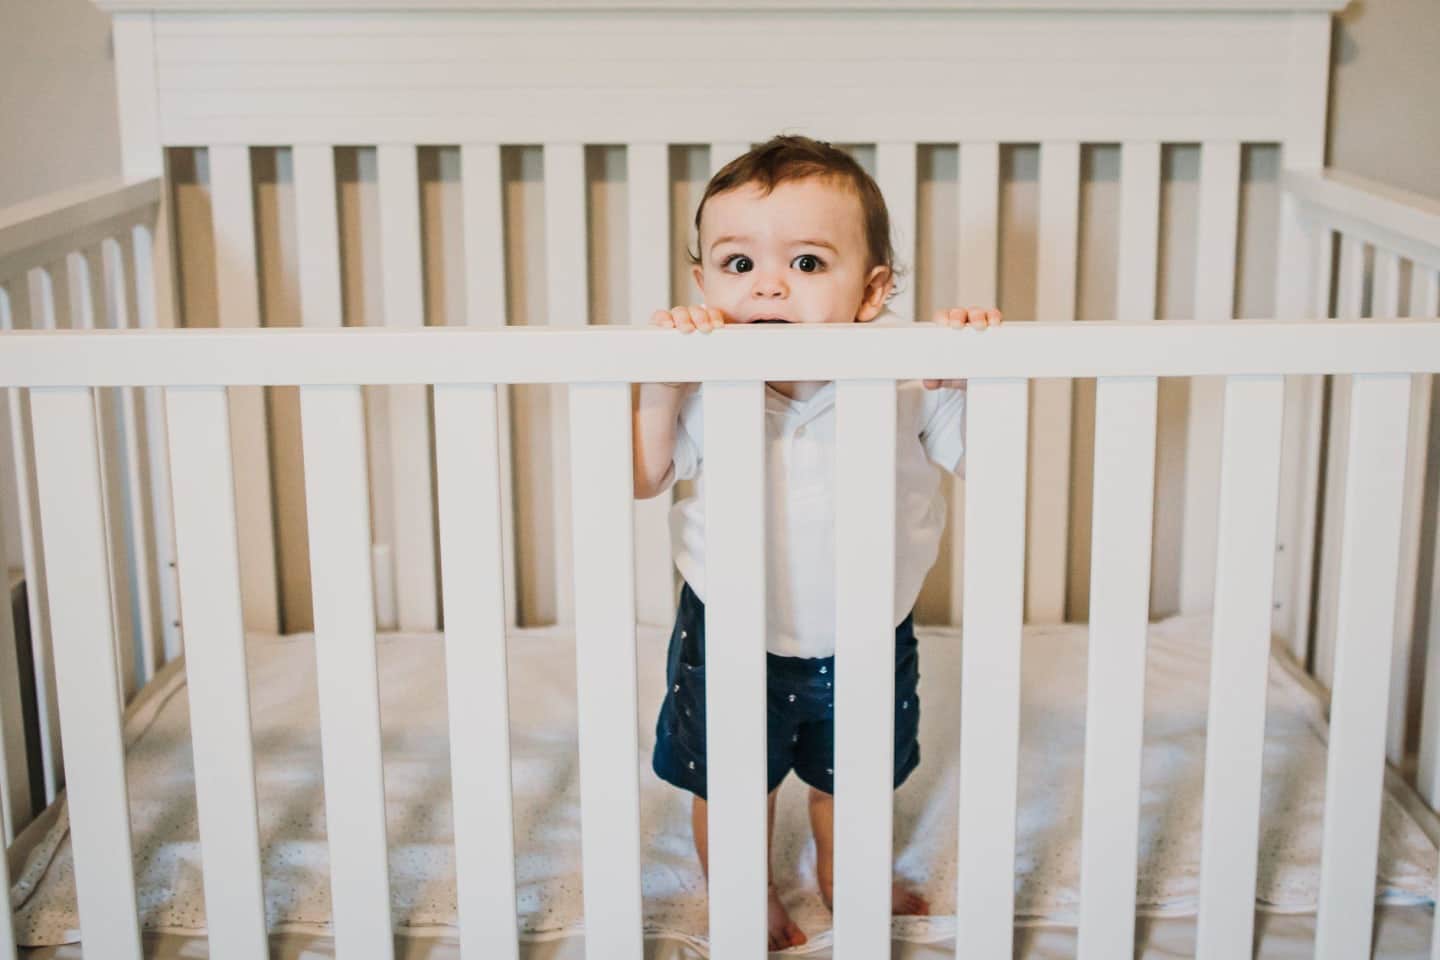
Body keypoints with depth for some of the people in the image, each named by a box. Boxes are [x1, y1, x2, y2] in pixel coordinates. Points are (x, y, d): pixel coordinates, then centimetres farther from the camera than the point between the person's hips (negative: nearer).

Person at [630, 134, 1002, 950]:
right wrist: (657, 377, -32)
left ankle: (847, 878, 57)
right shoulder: (702, 389, -20)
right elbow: (639, 479, -20)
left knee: (853, 775, 27)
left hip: (865, 640, 1)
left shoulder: (908, 383, -21)